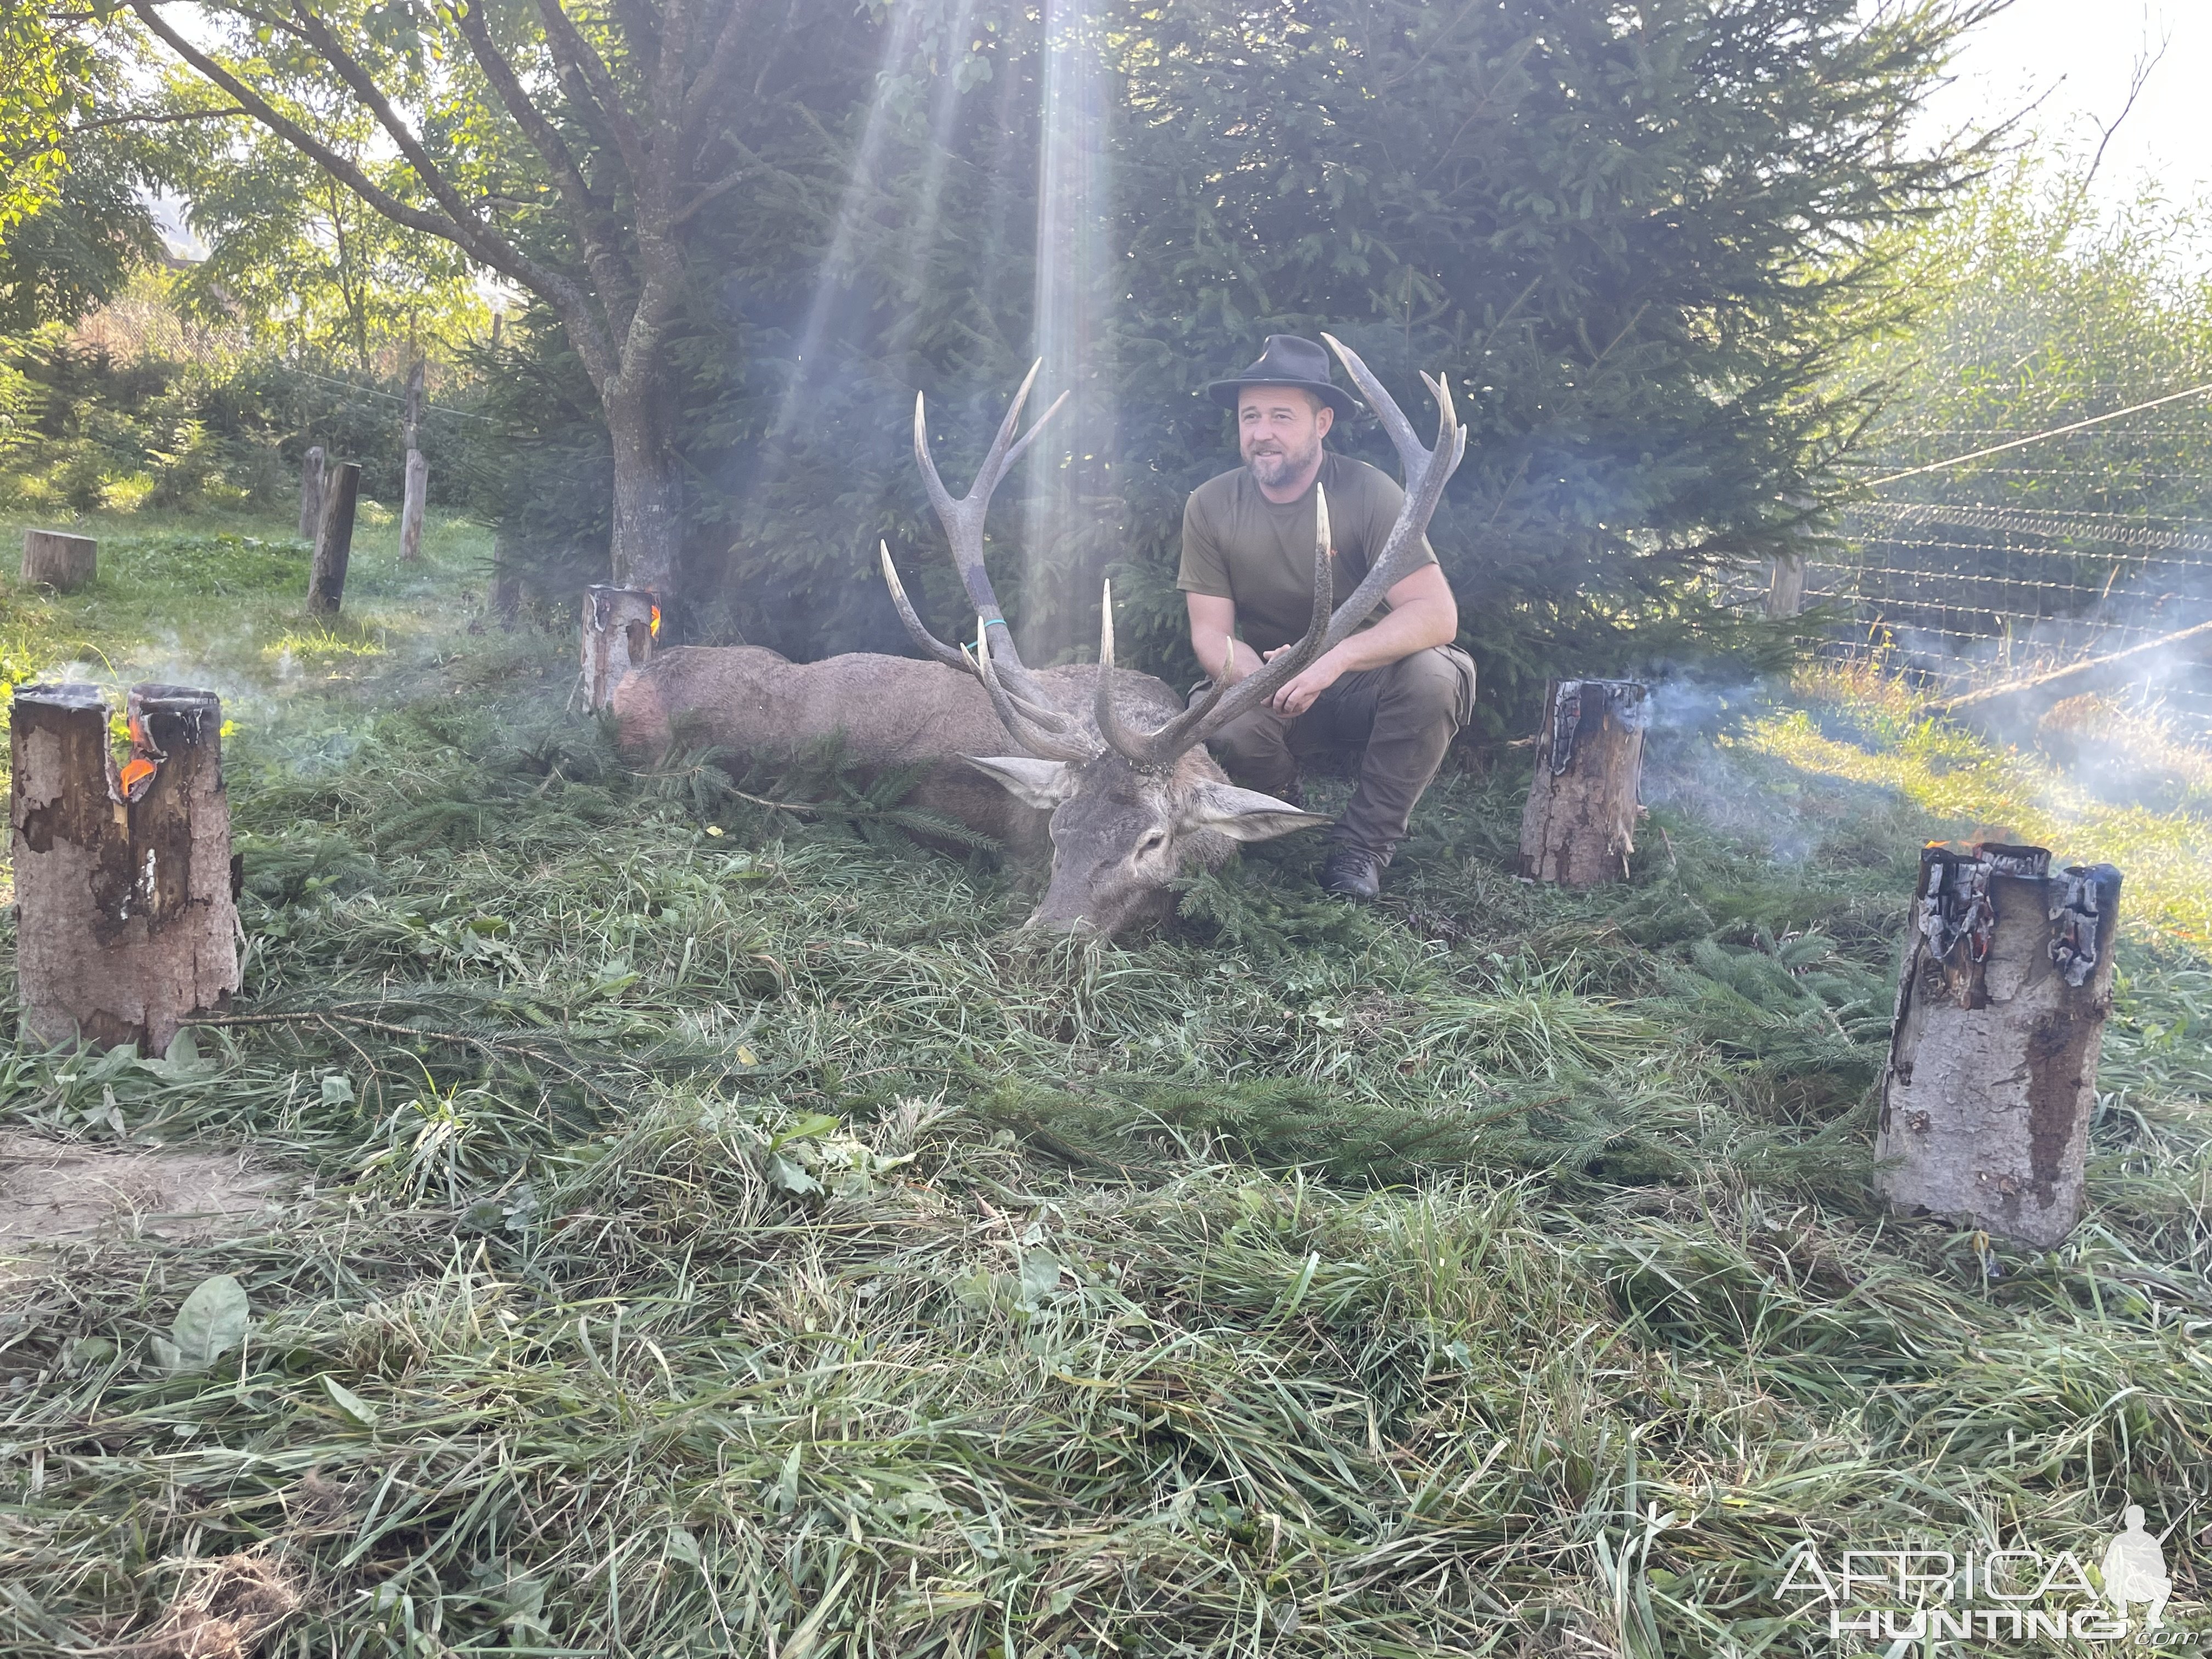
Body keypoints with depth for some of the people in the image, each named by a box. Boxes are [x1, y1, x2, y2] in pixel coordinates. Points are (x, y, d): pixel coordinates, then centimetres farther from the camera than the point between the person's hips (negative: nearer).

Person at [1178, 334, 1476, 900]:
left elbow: (1437, 614, -24)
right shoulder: (1210, 507, -7)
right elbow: (1210, 632, -8)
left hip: (1365, 686, -1)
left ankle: (1362, 847, -14)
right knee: (1223, 721, -33)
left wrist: (1336, 659, -40)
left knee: (1435, 675, -33)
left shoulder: (1367, 492, -16)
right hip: (1274, 697, 1)